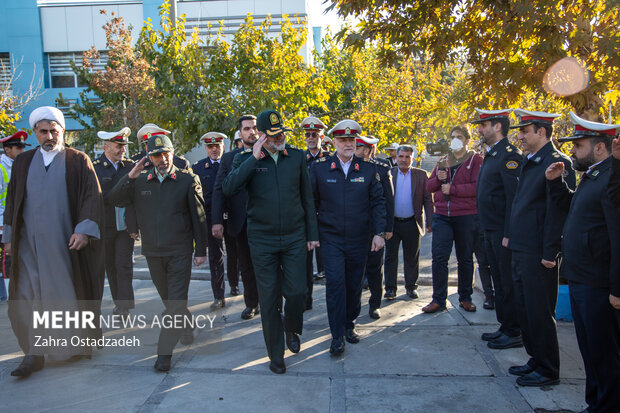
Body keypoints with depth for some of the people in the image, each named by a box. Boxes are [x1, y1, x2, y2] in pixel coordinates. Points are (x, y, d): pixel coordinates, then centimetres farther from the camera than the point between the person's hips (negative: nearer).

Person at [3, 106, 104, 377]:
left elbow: (92, 195, -5)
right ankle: (34, 353, 10)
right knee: (28, 296, 1)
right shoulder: (23, 162, 12)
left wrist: (83, 230, -15)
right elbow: (12, 201, 16)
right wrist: (9, 237, 12)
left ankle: (77, 344, 23)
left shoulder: (78, 160, 2)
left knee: (67, 292, 5)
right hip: (30, 241, 3)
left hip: (65, 241, -3)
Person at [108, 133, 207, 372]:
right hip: (153, 251, 4)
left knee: (176, 302, -4)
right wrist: (129, 178, -13)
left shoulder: (188, 180, -3)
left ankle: (165, 352, 4)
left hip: (180, 251, -4)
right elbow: (114, 200, 0)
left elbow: (198, 217, -2)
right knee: (168, 298, 18)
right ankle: (187, 325, 42)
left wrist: (201, 250, -3)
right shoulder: (140, 181, 6)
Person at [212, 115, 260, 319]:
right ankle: (251, 304, 30)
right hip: (241, 224, 2)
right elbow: (218, 190, 2)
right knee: (246, 267, 14)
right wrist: (217, 221, -7)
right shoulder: (229, 158, 6)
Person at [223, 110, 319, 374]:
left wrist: (312, 233, 9)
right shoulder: (245, 159, -1)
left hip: (294, 238, 1)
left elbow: (307, 198, 10)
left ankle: (291, 329, 33)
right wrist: (254, 158, -20)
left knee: (296, 292, -1)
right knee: (269, 298, 6)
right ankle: (276, 355, 23)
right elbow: (228, 189, -19)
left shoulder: (297, 157, 4)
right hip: (262, 240, -1)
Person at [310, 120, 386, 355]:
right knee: (335, 282, -9)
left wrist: (379, 233, -2)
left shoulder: (368, 170, 3)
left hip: (359, 239, 2)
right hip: (331, 238, -2)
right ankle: (337, 336, 3)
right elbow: (311, 201, 3)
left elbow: (378, 202, 5)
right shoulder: (319, 168, -1)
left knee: (354, 284, 11)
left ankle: (349, 325, 32)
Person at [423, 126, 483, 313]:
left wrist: (453, 189, -13)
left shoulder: (475, 159, 3)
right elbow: (429, 187, 14)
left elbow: (478, 186, -10)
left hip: (466, 216, -3)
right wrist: (438, 178, -5)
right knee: (439, 256, -4)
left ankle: (465, 298, 20)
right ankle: (438, 299, 4)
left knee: (465, 259, 7)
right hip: (442, 215, 3)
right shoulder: (442, 161, 16)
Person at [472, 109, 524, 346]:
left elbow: (515, 197, -20)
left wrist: (508, 234, -22)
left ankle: (514, 333, 12)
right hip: (491, 231, 10)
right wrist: (487, 230, 16)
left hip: (503, 232, -9)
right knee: (499, 281, 16)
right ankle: (504, 327, 28)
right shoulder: (491, 154, 16)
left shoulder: (509, 155, -14)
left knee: (508, 283, 0)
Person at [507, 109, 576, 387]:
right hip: (521, 249, 9)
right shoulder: (529, 162, 14)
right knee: (524, 308, 17)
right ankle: (536, 360, 32)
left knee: (539, 312, 2)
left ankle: (548, 371, 18)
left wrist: (549, 253, -19)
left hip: (538, 253, -9)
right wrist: (512, 236, 15)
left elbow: (558, 210, -19)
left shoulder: (557, 163, -15)